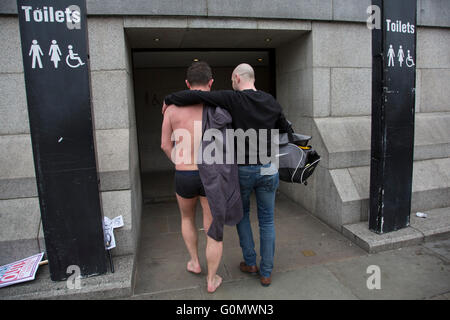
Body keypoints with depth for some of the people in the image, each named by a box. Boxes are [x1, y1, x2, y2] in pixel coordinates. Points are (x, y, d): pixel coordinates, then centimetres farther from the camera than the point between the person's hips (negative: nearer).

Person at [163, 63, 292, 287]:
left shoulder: (233, 99, -11)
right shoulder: (271, 102, 3)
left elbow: (196, 95, -18)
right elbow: (287, 132, 12)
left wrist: (170, 99, -2)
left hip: (242, 170, -3)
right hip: (267, 170, 3)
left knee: (242, 213, 23)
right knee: (267, 221, 15)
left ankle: (250, 262, 29)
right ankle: (266, 273, 23)